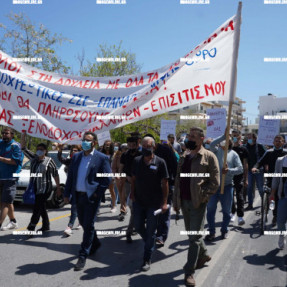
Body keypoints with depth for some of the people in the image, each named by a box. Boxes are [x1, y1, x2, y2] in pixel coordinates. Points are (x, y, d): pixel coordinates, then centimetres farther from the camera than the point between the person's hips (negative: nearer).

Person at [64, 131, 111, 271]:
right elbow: (70, 176, 12)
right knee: (83, 223, 18)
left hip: (91, 197, -6)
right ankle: (95, 243, 43)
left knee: (88, 226, -1)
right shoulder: (76, 157, 8)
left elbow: (107, 179, -7)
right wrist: (67, 194, 8)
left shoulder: (101, 158, -7)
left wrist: (97, 194, -12)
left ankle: (83, 257, 10)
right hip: (78, 196, 6)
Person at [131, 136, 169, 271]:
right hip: (138, 201, 4)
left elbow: (164, 183, -6)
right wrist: (132, 194, 1)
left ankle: (147, 260, 18)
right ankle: (150, 243, 43)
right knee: (138, 227, 14)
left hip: (153, 203, -3)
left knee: (150, 231, 4)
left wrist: (164, 202, -9)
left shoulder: (160, 162, -7)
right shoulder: (137, 161, 3)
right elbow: (133, 179, 10)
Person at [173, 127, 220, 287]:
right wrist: (176, 201, 12)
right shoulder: (184, 157, 12)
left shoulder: (209, 157, -6)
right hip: (184, 202, 6)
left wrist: (202, 197, -15)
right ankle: (203, 254, 41)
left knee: (195, 237, -2)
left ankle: (190, 272, 7)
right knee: (192, 233, 18)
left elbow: (215, 182, -9)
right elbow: (178, 180, 14)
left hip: (198, 203, -6)